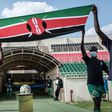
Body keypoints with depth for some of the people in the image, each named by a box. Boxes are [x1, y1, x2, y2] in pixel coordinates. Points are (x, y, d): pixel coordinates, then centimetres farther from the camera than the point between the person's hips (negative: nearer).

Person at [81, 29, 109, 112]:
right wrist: (83, 36, -5)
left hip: (100, 84, 3)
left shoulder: (101, 62, 15)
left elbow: (108, 71, 8)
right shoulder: (88, 60, 7)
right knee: (97, 102, -16)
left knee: (98, 103, 7)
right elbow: (82, 48, -1)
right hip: (91, 84, -3)